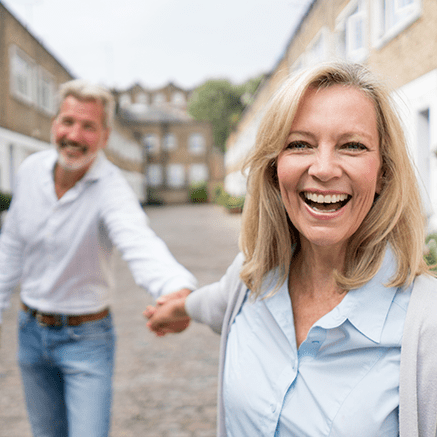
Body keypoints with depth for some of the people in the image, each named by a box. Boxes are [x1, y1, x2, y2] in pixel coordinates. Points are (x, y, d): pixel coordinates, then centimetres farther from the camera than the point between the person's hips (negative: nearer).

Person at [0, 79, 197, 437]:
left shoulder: (111, 187, -24)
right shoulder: (31, 170, -7)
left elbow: (139, 243, -45)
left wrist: (179, 290, -65)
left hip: (86, 339, -4)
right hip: (31, 330, 5)